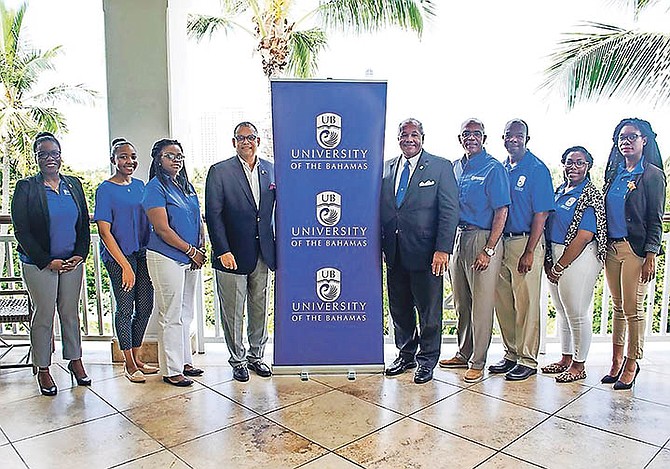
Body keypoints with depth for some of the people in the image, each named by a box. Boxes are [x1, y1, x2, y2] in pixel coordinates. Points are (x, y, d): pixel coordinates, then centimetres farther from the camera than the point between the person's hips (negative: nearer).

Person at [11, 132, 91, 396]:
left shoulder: (73, 184, 8)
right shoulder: (26, 188, -4)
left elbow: (84, 224, 10)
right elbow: (21, 231, -7)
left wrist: (80, 254, -3)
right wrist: (48, 261, -12)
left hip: (72, 262, 3)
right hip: (39, 264, -3)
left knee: (71, 313, 12)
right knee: (43, 315, 5)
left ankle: (75, 361, 24)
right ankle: (43, 370, 19)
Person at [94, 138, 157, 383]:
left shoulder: (139, 185, 11)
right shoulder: (105, 189, -7)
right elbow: (104, 232, -11)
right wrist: (125, 265, -16)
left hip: (142, 253, 6)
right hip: (118, 256, -6)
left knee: (145, 307, 9)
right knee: (125, 308, 2)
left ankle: (137, 358, 24)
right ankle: (129, 365, 16)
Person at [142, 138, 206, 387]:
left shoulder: (187, 186, 12)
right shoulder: (155, 187, -10)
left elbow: (198, 220, 16)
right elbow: (162, 229, -16)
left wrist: (201, 250, 2)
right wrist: (191, 251, -12)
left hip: (191, 259, 8)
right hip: (167, 258, -7)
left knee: (186, 313, 15)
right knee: (171, 316, 0)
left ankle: (184, 361, 28)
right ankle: (171, 370, 12)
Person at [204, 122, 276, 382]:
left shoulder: (270, 170, 8)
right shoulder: (219, 172, -3)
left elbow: (276, 209, 11)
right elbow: (213, 214, -7)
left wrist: (276, 245, 4)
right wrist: (223, 251, -13)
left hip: (263, 253, 4)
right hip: (232, 255, -4)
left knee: (260, 309, 14)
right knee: (233, 312, 6)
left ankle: (256, 356, 31)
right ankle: (238, 359, 24)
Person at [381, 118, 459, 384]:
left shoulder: (441, 167, -3)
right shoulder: (387, 168, 11)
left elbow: (450, 210, -8)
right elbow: (381, 209, 13)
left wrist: (443, 249, -16)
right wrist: (381, 245, 6)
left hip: (425, 251, -4)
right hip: (394, 252, 5)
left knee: (429, 311, 7)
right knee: (399, 308, 15)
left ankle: (427, 360, 26)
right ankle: (406, 355, 34)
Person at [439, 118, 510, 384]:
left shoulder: (493, 168, -6)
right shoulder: (456, 167, 13)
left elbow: (501, 212, -11)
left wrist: (488, 250, -17)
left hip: (482, 239, -7)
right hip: (457, 238, 7)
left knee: (481, 303, 0)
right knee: (461, 301, 15)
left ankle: (477, 362, 11)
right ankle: (463, 353, 28)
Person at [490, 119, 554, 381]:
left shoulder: (537, 169, -6)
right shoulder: (501, 169, 12)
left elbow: (541, 214, -11)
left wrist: (529, 252, -16)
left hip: (526, 243, -6)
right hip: (501, 242, 7)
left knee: (526, 303, 0)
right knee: (502, 301, 11)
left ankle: (528, 360, 14)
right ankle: (511, 354, 26)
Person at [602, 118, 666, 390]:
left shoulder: (652, 175, -3)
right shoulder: (614, 173, 13)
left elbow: (655, 220, -7)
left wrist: (651, 255, -14)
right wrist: (603, 246, 11)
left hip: (636, 249, -5)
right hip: (611, 247, 6)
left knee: (633, 309, 0)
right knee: (618, 307, 12)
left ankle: (631, 364, 13)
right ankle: (616, 361, 20)